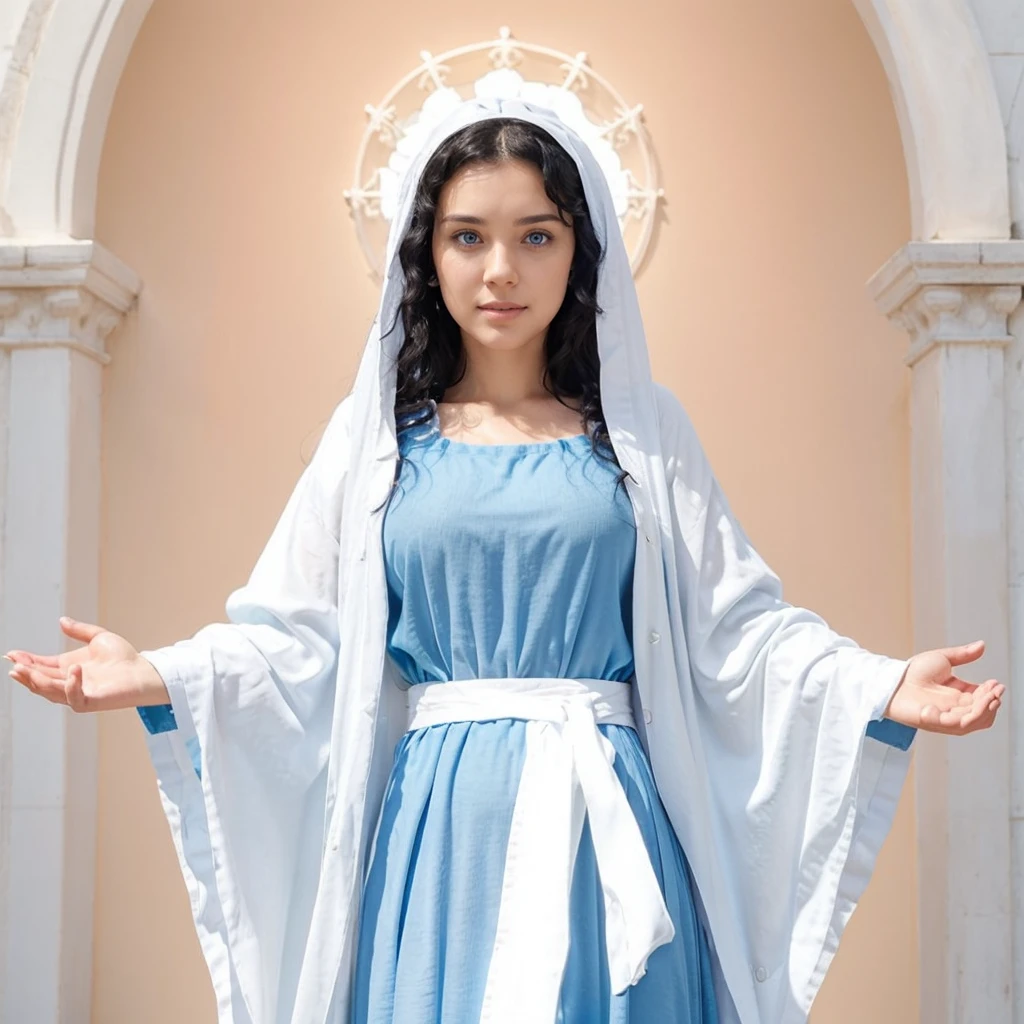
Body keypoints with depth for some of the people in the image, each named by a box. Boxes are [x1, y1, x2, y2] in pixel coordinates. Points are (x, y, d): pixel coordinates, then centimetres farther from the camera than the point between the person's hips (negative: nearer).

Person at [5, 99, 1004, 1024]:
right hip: (438, 826, 0)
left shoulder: (641, 429, 7)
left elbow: (733, 623, 4)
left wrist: (878, 688, -10)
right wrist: (157, 677, -11)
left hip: (606, 824, 0)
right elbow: (299, 636, 3)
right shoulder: (378, 433, 7)